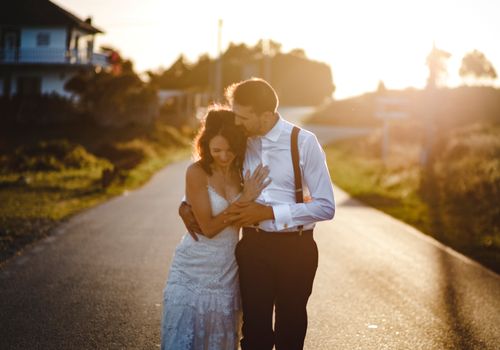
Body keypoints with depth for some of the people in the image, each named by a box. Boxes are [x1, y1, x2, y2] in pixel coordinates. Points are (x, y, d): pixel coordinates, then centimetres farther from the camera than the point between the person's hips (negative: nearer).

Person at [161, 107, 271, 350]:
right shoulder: (197, 173, -13)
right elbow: (208, 227, -15)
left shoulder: (240, 171, 2)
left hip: (227, 272, 5)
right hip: (195, 273, -4)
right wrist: (244, 198, -18)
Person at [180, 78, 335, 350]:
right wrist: (187, 205, 0)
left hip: (295, 248, -2)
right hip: (254, 244, 2)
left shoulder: (303, 142, -12)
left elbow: (325, 207, -14)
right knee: (255, 328, 5)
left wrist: (268, 212, -19)